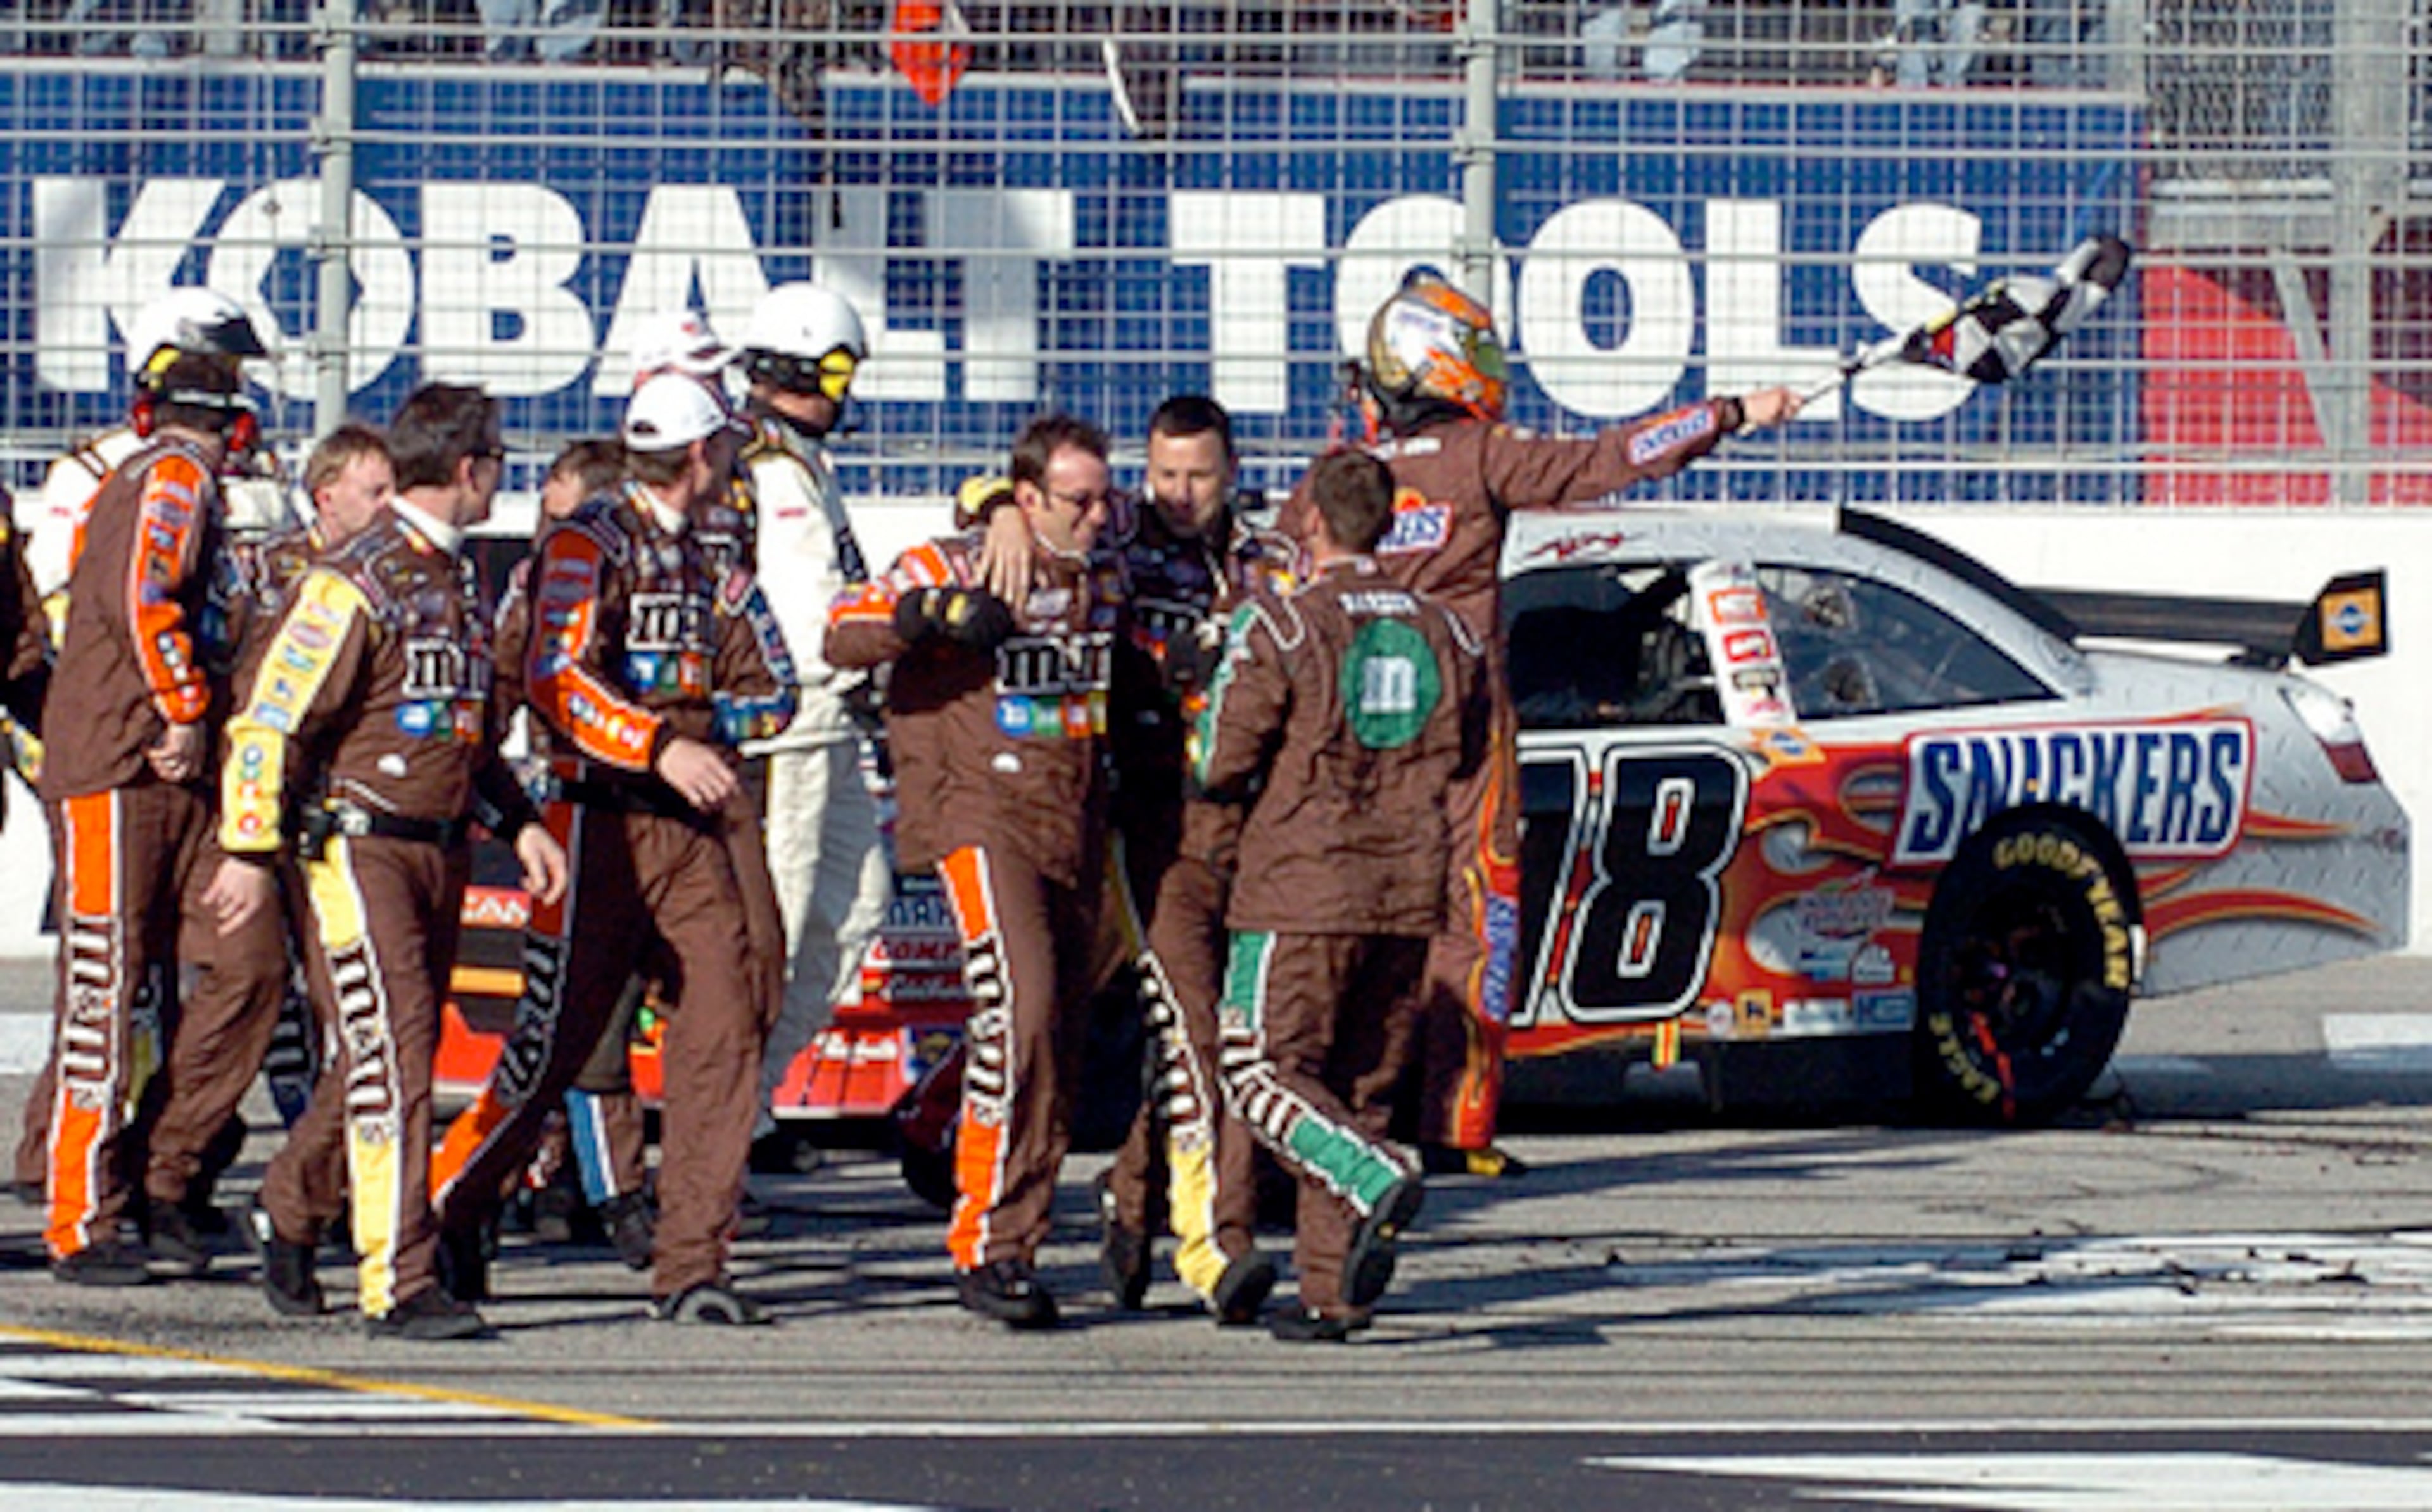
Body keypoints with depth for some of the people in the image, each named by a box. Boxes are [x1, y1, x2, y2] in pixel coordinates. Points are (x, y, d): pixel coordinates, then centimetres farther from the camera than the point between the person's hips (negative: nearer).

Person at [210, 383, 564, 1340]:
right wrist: (251, 853, -17)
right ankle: (400, 1286, -14)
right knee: (392, 1057, -13)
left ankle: (287, 1212, 31)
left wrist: (517, 824, 18)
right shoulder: (356, 586, -14)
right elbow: (271, 718, -15)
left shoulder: (460, 581, 15)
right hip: (357, 846, -9)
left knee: (389, 1062, 13)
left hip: (439, 851, 9)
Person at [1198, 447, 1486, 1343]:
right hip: (1406, 896, 6)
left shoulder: (1282, 630, -9)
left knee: (1264, 1070, -1)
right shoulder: (1444, 634, 8)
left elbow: (1219, 766, -7)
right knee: (1361, 1083, 11)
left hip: (1302, 890, -6)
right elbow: (1464, 757, 19)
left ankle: (1378, 1186, -26)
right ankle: (1333, 1291, 7)